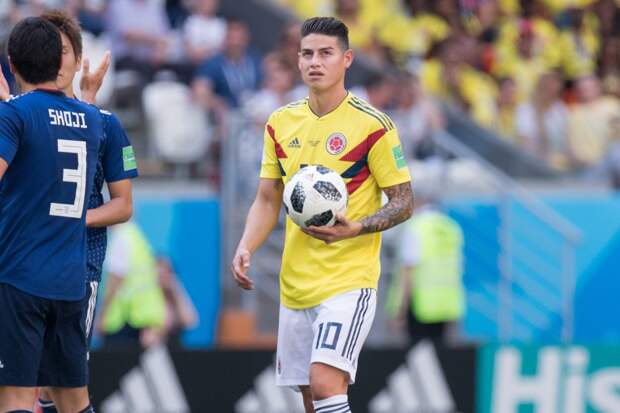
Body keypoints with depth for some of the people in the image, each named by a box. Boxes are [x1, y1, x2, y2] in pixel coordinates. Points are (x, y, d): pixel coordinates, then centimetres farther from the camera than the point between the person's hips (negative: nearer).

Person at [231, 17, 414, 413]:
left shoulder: (372, 125, -8)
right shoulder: (281, 123, 9)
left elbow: (403, 203, -5)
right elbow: (267, 201, 15)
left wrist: (355, 228, -22)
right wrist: (246, 248, -2)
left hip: (349, 280, -6)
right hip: (295, 283, 6)